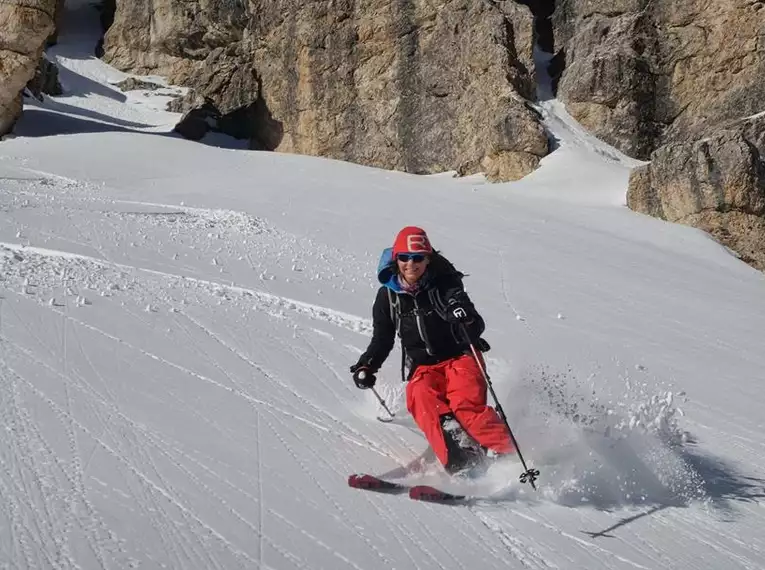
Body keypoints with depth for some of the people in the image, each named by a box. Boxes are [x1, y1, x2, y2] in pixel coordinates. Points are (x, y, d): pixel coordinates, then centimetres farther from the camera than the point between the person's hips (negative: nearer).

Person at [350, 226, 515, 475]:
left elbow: (478, 326, -14)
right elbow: (382, 339, 17)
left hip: (460, 356, -2)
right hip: (423, 367, 2)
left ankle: (507, 455, -30)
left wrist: (467, 320, -38)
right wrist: (367, 365, 1)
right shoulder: (388, 296, 4)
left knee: (466, 403, -30)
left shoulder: (444, 285, -7)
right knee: (421, 397, -30)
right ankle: (459, 459, -44)